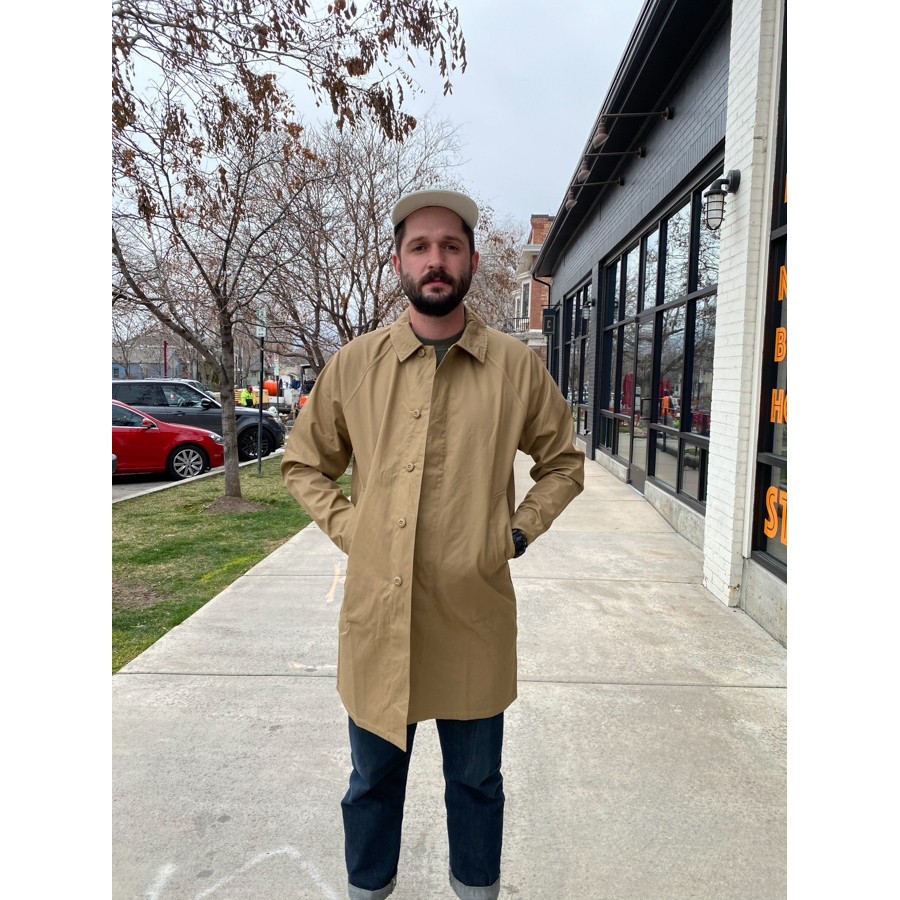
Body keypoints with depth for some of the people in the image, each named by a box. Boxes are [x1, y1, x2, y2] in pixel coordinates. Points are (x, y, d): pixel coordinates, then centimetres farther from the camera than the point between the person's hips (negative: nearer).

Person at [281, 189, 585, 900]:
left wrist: (519, 530, -1)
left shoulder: (518, 367, -2)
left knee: (476, 780, 20)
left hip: (475, 612, 0)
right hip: (376, 610, 1)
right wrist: (346, 526, -1)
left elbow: (564, 462, 11)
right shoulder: (353, 364, 0)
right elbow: (303, 462, 12)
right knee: (373, 777, 21)